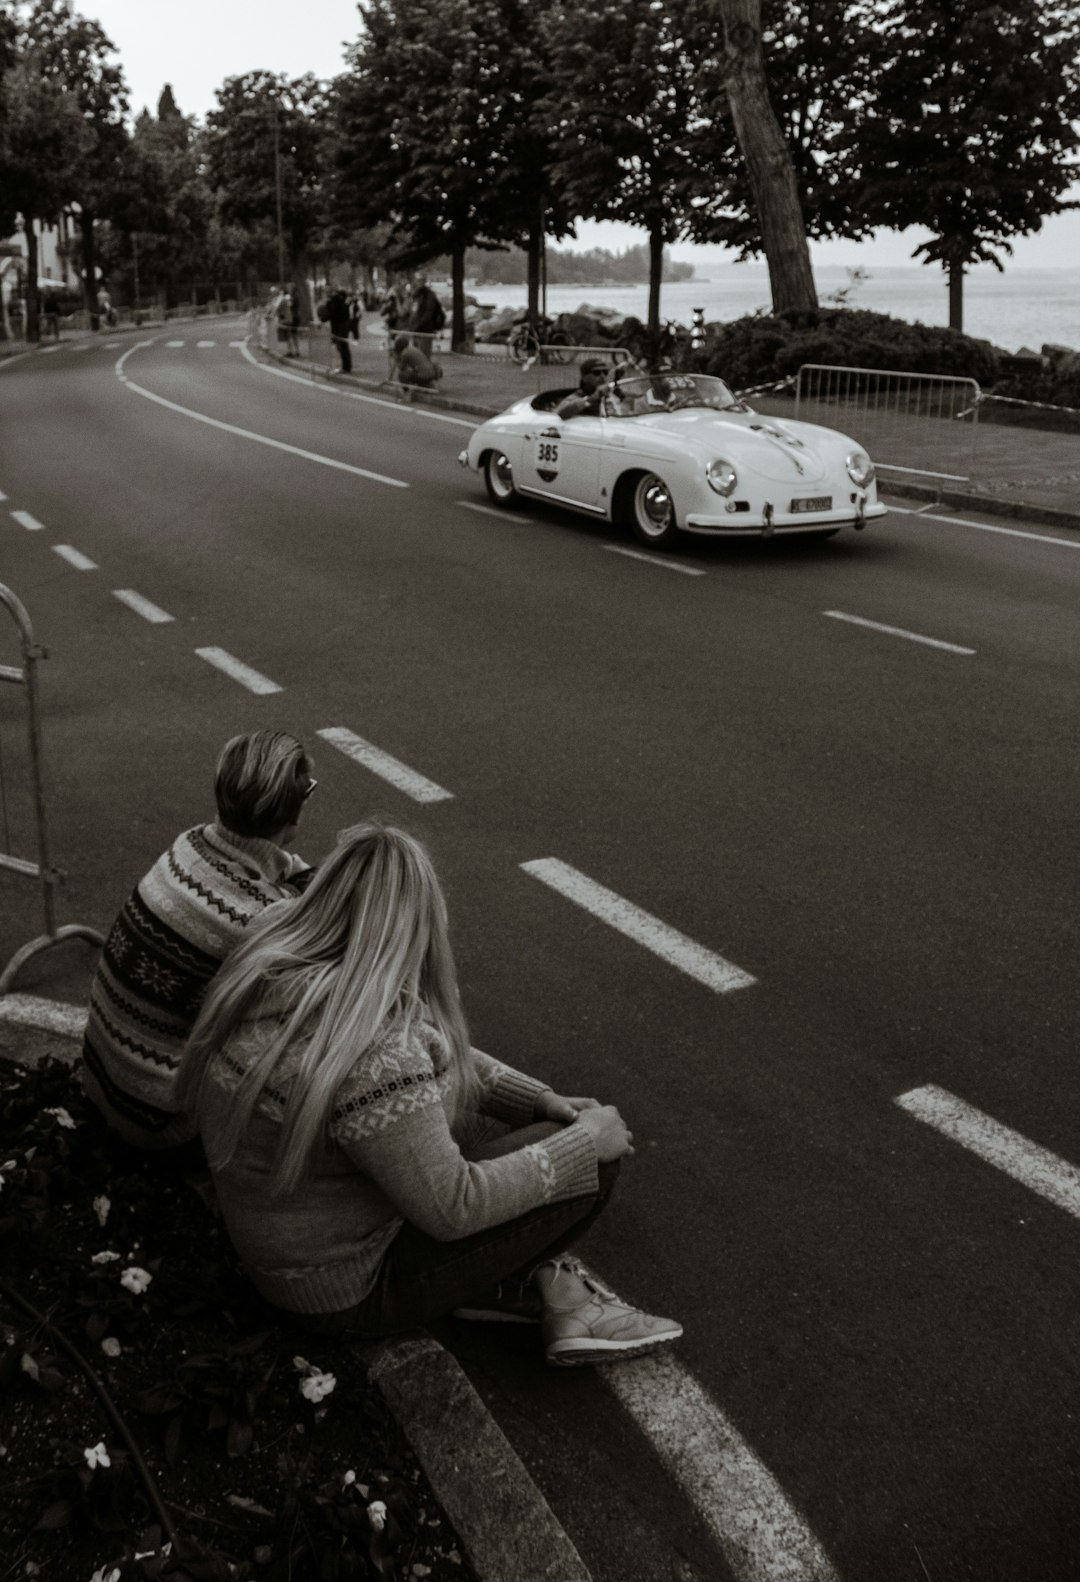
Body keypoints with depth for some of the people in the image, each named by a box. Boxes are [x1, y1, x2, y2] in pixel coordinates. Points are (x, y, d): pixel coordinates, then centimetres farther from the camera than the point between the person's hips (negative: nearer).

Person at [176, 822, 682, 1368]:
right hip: (349, 1287, -9)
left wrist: (541, 1100, 2)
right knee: (592, 1161, -8)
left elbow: (437, 1052, 6)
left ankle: (544, 1285, 5)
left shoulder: (278, 969, -5)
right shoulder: (370, 1050, -34)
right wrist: (586, 1140, -15)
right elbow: (450, 1208, -26)